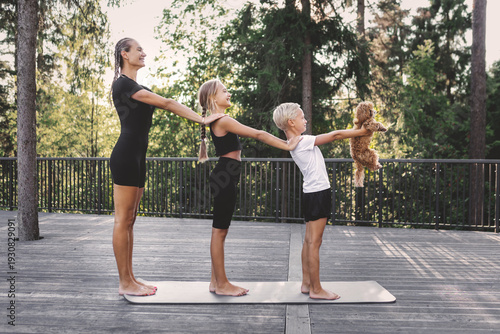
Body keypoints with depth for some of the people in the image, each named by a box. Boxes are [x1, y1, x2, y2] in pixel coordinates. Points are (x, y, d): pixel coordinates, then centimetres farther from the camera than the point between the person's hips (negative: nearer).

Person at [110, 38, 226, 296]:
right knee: (123, 220, -4)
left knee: (129, 220, 11)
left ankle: (129, 279, 17)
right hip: (125, 156, -10)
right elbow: (166, 103, -13)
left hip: (136, 157, 10)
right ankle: (125, 283, 3)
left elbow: (164, 104, 18)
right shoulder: (123, 84, -9)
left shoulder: (134, 86, 22)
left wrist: (201, 118, 10)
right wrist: (202, 119, -12)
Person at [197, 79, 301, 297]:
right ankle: (221, 284, 5)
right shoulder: (224, 121, -13)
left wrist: (285, 143, 15)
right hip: (224, 179, -10)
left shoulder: (219, 121, 18)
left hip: (225, 179, 10)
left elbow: (253, 134, 19)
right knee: (219, 231, -3)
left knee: (220, 230, 12)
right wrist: (287, 146, -10)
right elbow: (258, 135, -15)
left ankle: (216, 281, 19)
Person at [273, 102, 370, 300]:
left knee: (309, 240, 14)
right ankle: (316, 289, 2)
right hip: (318, 193, -10)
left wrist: (358, 132, 8)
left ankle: (306, 284, 22)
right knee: (314, 242, -5)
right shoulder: (303, 141, -16)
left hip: (311, 193, 10)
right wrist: (363, 132, -6)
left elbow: (331, 137, 13)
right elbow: (335, 135, -15)